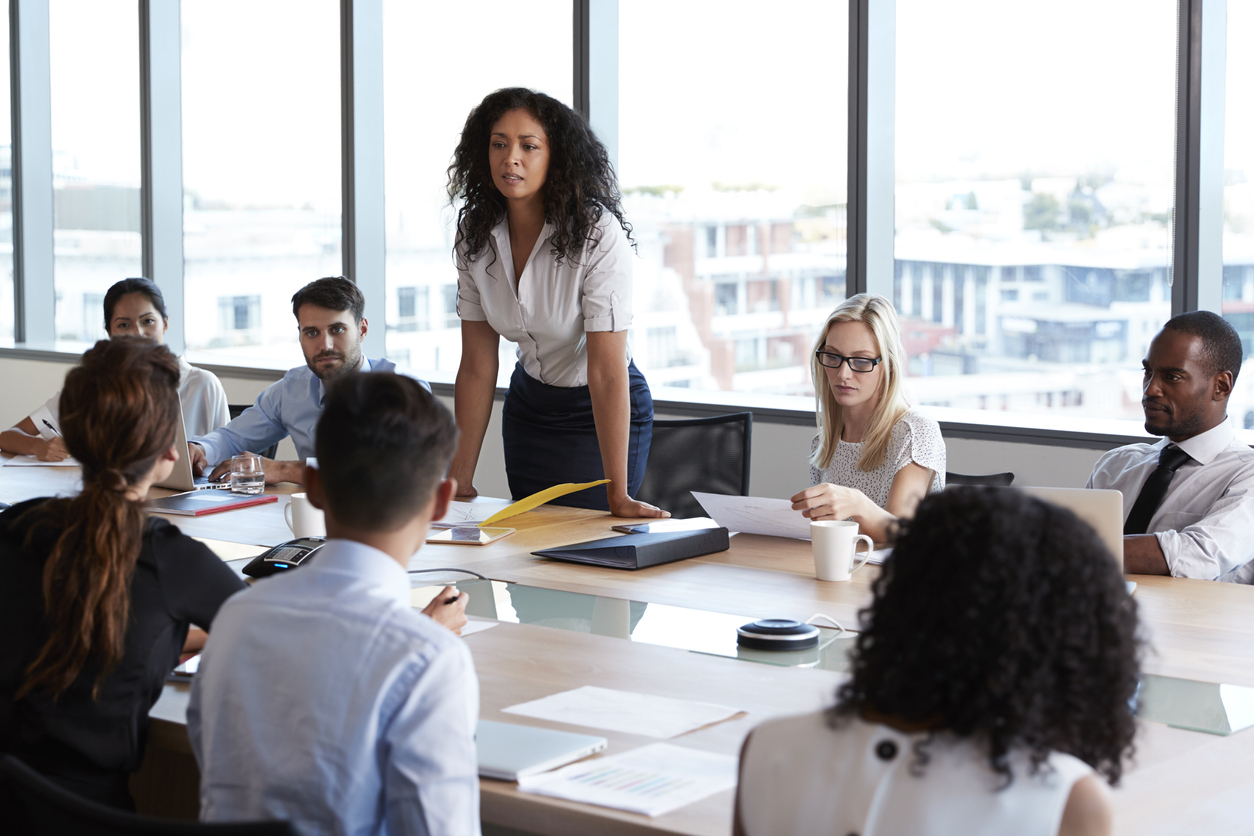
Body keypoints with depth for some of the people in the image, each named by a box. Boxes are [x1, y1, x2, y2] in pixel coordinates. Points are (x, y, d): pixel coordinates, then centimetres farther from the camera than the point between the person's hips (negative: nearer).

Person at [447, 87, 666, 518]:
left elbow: (607, 373, -29)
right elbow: (477, 365, -7)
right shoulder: (476, 234, -10)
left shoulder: (598, 233, -26)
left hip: (601, 414, -5)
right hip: (529, 402, 5)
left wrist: (618, 497, -31)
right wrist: (459, 481, -10)